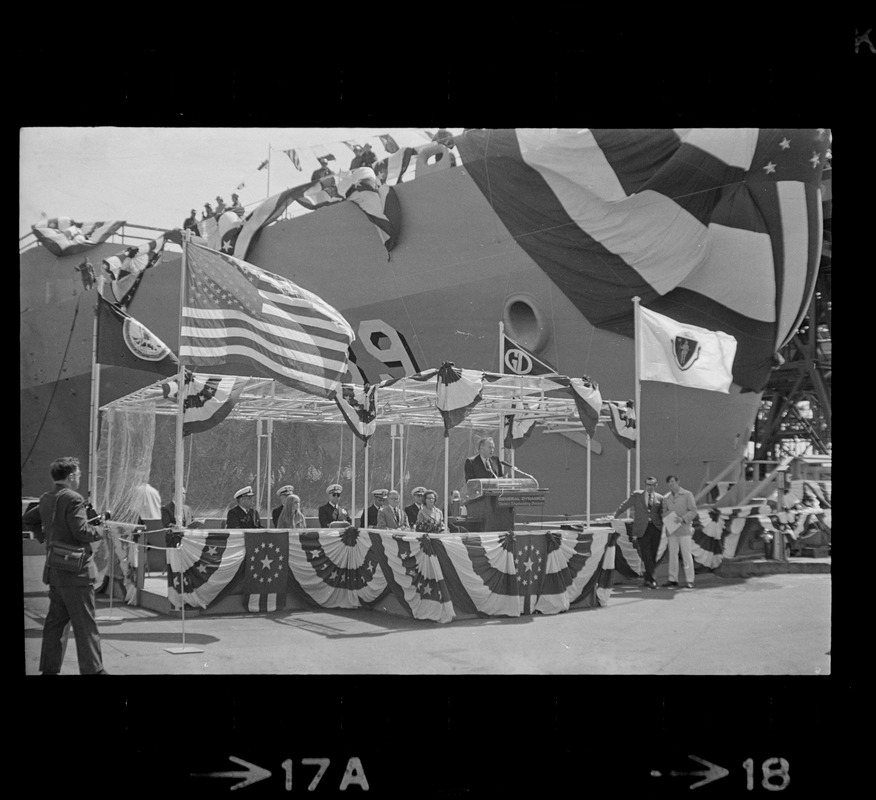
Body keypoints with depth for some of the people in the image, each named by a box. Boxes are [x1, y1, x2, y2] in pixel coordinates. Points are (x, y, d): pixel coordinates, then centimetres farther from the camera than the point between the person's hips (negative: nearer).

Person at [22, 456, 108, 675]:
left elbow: (28, 519, 25)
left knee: (55, 621, 13)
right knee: (85, 624, -4)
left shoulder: (46, 499, 11)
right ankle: (92, 669, -2)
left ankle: (49, 669, 17)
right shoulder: (73, 499, -15)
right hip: (75, 570, -8)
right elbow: (81, 531, -21)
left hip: (55, 570, 8)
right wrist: (99, 532, -4)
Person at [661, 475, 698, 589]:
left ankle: (689, 580, -3)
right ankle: (673, 579, 11)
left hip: (684, 529, -4)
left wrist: (683, 518, -17)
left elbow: (693, 511, -3)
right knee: (672, 554, 5)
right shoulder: (666, 497, 12)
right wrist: (666, 520, -4)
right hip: (671, 529, 4)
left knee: (686, 554, -5)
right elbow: (664, 512, 18)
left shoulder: (687, 495, 1)